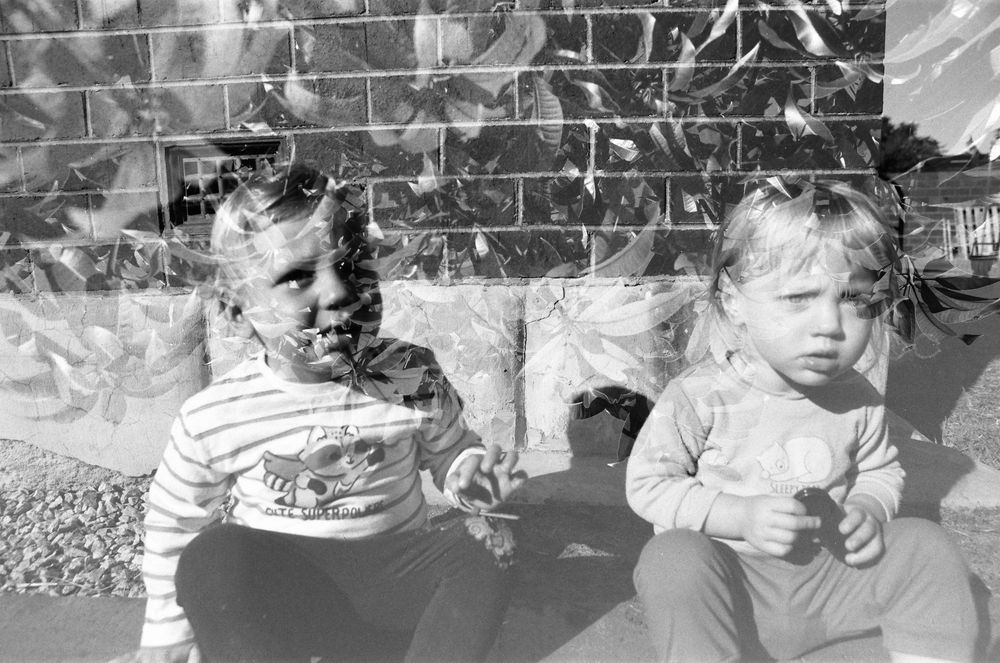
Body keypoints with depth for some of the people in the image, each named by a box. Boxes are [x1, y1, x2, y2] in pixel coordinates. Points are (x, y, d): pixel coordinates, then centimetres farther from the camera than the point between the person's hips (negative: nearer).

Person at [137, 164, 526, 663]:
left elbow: (449, 452, 7)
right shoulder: (211, 418, -10)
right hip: (270, 609, 0)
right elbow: (174, 527, 6)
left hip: (390, 604, 1)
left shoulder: (413, 377, -9)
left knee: (480, 551, -24)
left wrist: (470, 477, -16)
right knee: (211, 560, -30)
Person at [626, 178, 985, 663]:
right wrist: (740, 516, -24)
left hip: (831, 569, 5)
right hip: (731, 577, -4)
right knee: (675, 560, -34)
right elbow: (648, 484, -14)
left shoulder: (856, 399, -3)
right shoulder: (700, 396, -18)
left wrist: (868, 509, -9)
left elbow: (879, 471, 16)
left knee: (927, 547, -8)